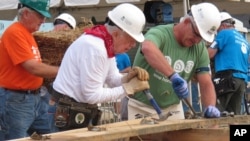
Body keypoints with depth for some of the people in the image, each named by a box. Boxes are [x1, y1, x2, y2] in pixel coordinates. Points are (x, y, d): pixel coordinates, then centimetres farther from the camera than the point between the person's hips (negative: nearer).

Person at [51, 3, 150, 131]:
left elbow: (112, 79, 10)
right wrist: (129, 88, -19)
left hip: (83, 110, 10)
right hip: (71, 113, -10)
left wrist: (129, 78, -11)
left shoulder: (107, 44, 7)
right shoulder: (94, 48, -25)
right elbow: (92, 95, -24)